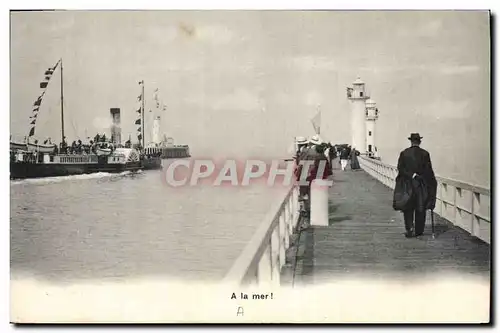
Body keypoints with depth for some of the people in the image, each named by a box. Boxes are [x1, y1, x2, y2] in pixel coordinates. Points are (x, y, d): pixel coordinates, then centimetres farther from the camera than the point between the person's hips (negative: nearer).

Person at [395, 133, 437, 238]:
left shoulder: (404, 153, -3)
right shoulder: (425, 154, -6)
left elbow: (400, 168, -9)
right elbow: (428, 170, -6)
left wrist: (411, 175, -7)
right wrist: (432, 183, 2)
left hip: (407, 184, 0)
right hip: (421, 185, 0)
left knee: (408, 209, 9)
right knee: (420, 209, 11)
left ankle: (409, 229, -3)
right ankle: (418, 230, 18)